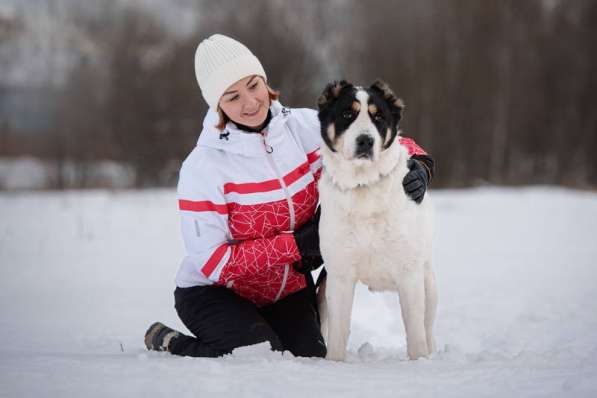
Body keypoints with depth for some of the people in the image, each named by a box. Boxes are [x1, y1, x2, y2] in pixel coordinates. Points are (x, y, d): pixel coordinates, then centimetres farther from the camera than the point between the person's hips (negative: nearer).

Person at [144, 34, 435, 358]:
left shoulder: (303, 128, -11)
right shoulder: (203, 166, -21)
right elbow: (213, 262, -21)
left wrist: (416, 162, -29)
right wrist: (295, 244, -23)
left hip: (289, 289, 5)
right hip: (215, 292, -4)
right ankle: (168, 342, -1)